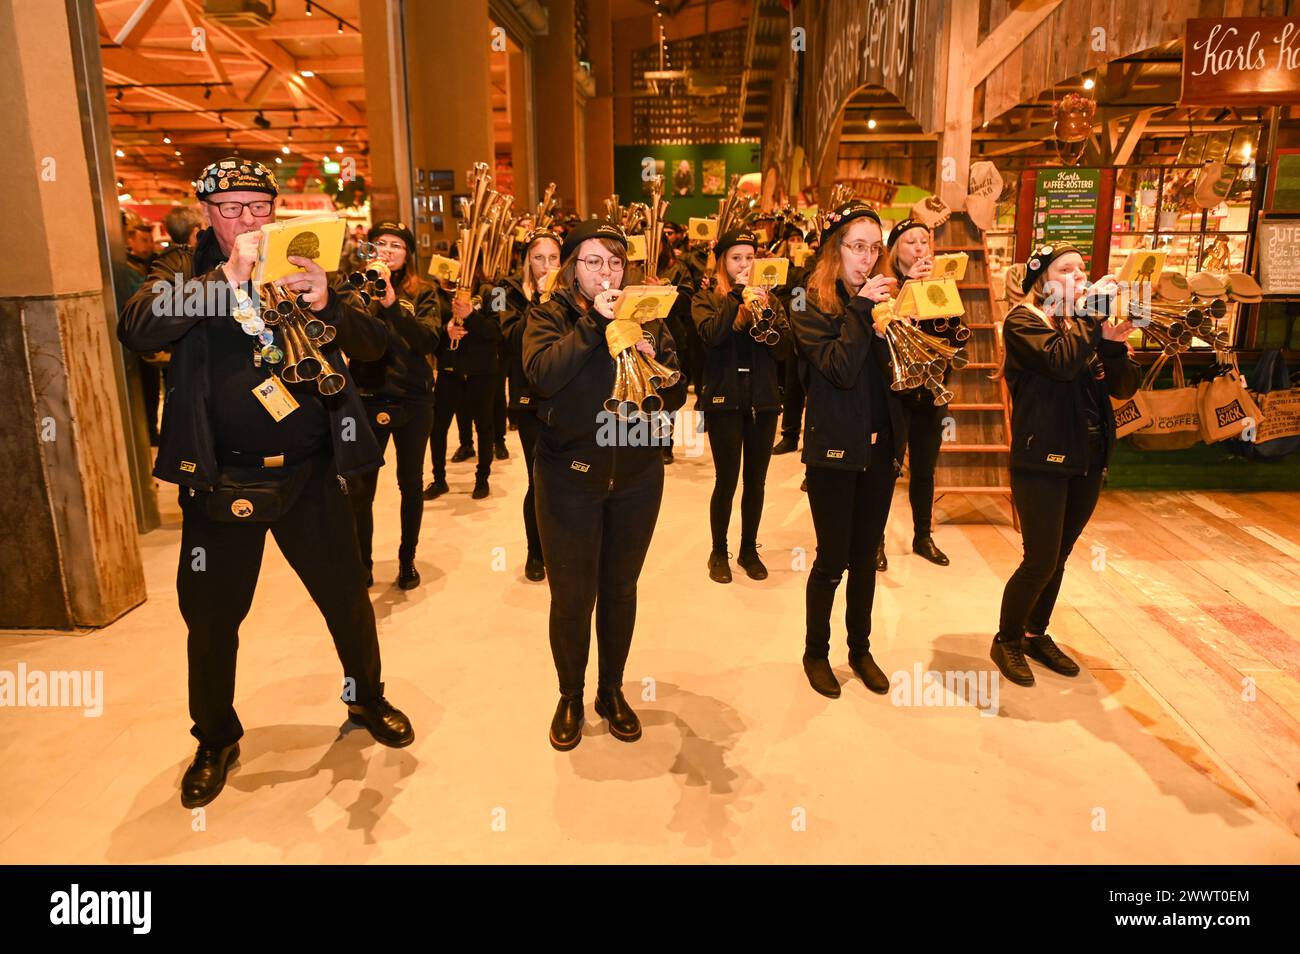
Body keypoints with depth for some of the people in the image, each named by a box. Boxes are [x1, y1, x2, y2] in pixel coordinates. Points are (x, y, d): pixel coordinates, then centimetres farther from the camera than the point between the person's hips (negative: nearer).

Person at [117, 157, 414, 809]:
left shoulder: (306, 266, 4)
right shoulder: (184, 270, 1)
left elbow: (372, 345, -7)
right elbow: (137, 330, -19)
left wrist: (328, 303, -27)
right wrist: (227, 277, -29)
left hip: (309, 474, 1)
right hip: (219, 480, 0)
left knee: (347, 597, 11)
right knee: (211, 616, 10)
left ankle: (366, 699, 36)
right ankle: (215, 739, 33)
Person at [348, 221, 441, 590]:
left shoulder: (422, 293, 3)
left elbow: (429, 341, -14)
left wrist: (391, 301, -25)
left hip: (413, 400, 0)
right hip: (367, 400, 0)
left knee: (410, 483, 10)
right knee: (361, 488, 1)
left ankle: (407, 561, 26)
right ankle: (362, 565, 18)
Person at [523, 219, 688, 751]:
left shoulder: (647, 318, 5)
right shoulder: (549, 317, -2)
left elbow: (676, 398, 1)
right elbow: (541, 375, -22)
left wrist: (653, 362, -17)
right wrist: (594, 322, -23)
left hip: (637, 475, 3)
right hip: (569, 475, -2)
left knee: (620, 591, 14)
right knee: (572, 597, 6)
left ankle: (612, 691, 35)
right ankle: (571, 697, 30)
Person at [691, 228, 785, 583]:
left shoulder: (767, 296, 11)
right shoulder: (706, 298, 3)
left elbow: (785, 341, -4)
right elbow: (711, 334, -17)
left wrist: (766, 311, -19)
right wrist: (736, 295, -20)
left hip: (763, 397, 3)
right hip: (725, 397, -3)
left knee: (756, 480, 9)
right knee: (727, 479, -1)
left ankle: (749, 549, 24)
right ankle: (719, 552, 16)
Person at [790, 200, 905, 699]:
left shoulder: (879, 300, 8)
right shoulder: (811, 308, -7)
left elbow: (895, 371, 4)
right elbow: (841, 369, -21)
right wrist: (860, 309, -19)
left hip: (880, 447, 5)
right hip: (835, 449, -5)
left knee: (866, 557, 14)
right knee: (832, 559, 4)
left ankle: (861, 648, 30)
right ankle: (816, 652, 24)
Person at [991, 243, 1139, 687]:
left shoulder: (1087, 322, 11)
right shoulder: (1023, 321, -7)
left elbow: (1125, 387, 6)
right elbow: (1061, 362, -26)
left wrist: (1114, 342, -10)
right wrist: (1091, 323, -15)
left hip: (1088, 460, 6)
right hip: (1042, 460, -6)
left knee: (1058, 558, 15)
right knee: (1041, 561, -4)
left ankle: (1036, 635, 31)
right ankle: (1007, 641, 16)